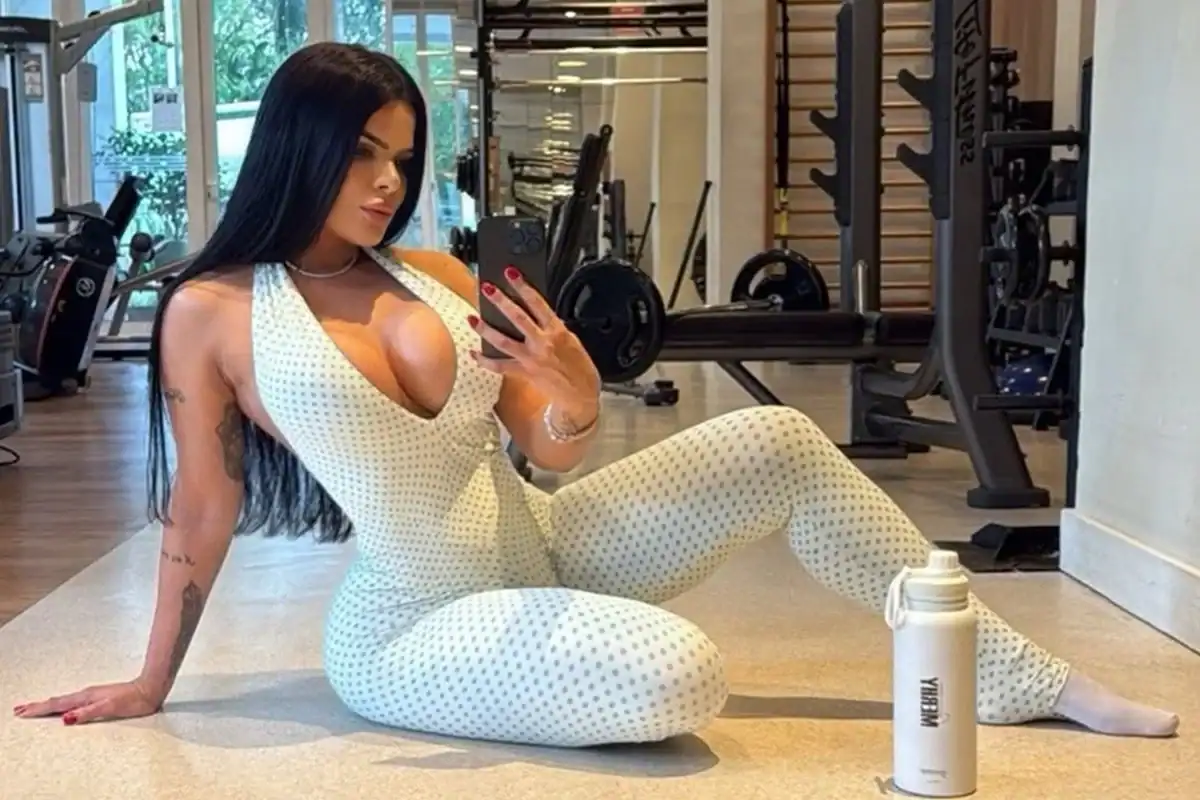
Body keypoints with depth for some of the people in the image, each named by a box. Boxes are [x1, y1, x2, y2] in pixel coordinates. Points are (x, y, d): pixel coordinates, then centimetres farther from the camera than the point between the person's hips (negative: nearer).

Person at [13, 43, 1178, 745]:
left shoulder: (437, 274, 3)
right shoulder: (212, 311, -8)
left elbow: (552, 448, 2)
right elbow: (202, 504, -2)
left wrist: (577, 390, -21)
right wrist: (151, 684, 3)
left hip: (544, 546, 6)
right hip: (416, 633, -5)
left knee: (779, 444, -6)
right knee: (682, 678, -32)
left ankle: (1020, 677, 5)